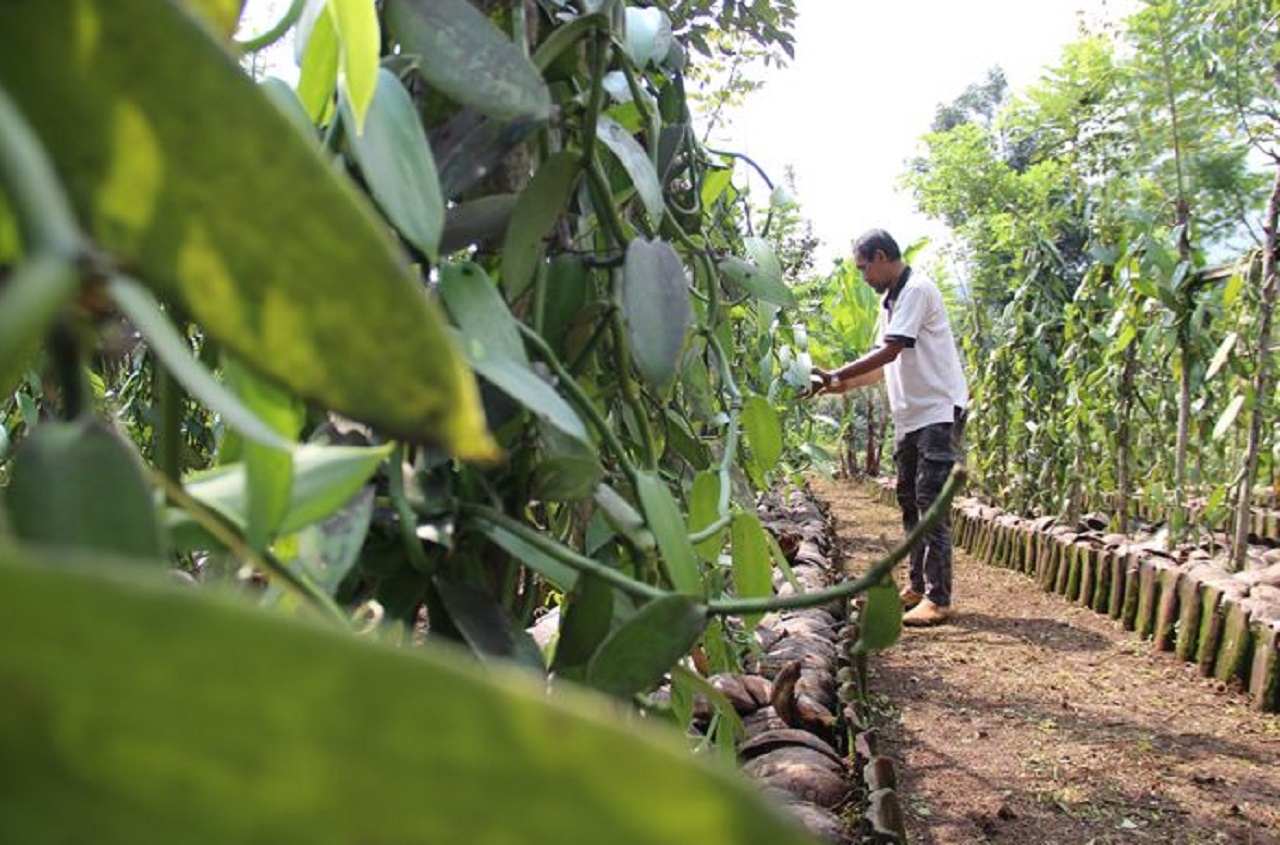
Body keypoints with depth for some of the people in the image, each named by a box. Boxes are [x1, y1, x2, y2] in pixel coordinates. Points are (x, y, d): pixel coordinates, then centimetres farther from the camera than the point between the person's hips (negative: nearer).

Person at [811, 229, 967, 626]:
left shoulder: (916, 291, -13)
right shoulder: (892, 302, 16)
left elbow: (889, 353, -20)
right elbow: (887, 364, 17)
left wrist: (835, 376, -17)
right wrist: (845, 385, 6)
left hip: (938, 412, -10)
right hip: (910, 415, 10)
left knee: (931, 504, -10)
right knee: (910, 502, 13)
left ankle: (938, 599, -8)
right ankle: (917, 586, 21)